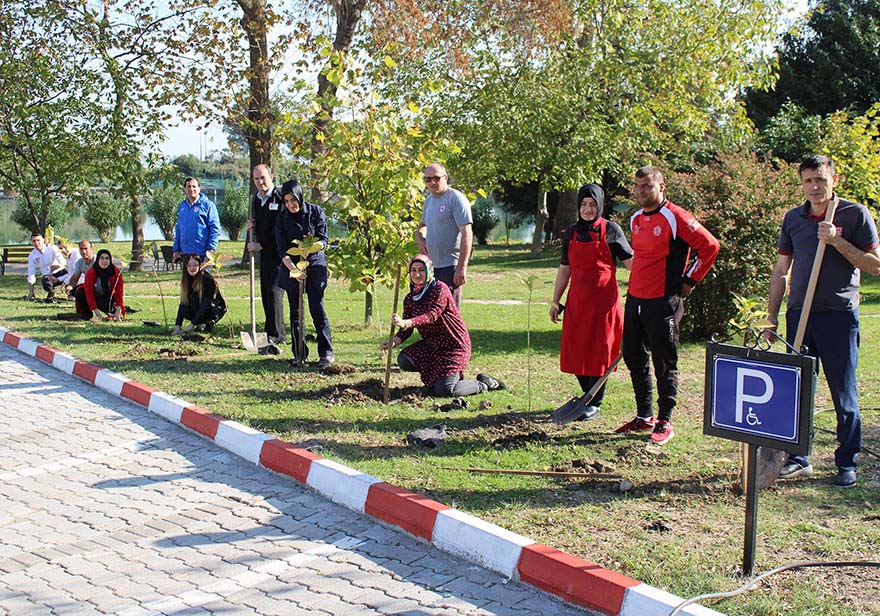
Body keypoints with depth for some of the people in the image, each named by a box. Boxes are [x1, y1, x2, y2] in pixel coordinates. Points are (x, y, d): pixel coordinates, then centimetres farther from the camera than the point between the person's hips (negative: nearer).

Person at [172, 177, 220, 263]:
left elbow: (215, 229, -9)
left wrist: (211, 249, -17)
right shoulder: (181, 207, 14)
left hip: (202, 254, -6)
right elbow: (178, 230, 19)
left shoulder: (208, 205, -4)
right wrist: (175, 249, 13)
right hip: (185, 253, 6)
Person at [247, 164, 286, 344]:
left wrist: (261, 245, -11)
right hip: (264, 252, 8)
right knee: (266, 293, 9)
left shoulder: (280, 198, -11)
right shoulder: (255, 199, 15)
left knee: (274, 292, -9)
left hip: (278, 252, -8)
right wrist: (251, 226, 3)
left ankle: (276, 334, -3)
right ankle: (271, 332, 16)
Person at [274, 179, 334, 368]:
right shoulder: (282, 219, -1)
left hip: (315, 263, -2)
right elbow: (282, 249, -6)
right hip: (291, 267, 2)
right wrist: (292, 267, -23)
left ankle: (326, 352, -5)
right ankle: (299, 353, 12)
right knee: (295, 312, 4)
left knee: (317, 309, -9)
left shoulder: (316, 212, -4)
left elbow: (323, 239, -6)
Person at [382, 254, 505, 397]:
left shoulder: (440, 289, -16)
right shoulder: (410, 298, 5)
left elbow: (432, 315, -32)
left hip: (454, 346, -7)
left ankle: (484, 383, 6)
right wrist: (395, 341, -23)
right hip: (431, 345, 7)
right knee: (403, 361, -15)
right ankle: (435, 375, 12)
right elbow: (407, 329, 0)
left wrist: (405, 323, -48)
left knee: (444, 390, -20)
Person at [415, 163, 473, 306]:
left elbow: (467, 233, -17)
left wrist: (462, 266, -23)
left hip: (450, 267, -8)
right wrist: (419, 239, 6)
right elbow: (422, 225, 31)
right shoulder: (429, 199, 15)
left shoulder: (456, 199, -10)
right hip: (431, 266, 8)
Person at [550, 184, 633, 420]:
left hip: (604, 298, -4)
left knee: (599, 349, 0)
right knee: (575, 351, 5)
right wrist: (555, 302, 15)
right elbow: (564, 270, 16)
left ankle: (595, 404, 11)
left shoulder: (611, 230, -1)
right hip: (577, 299, 4)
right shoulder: (571, 233, 10)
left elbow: (632, 262, -1)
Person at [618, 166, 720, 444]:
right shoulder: (635, 220, 12)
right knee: (634, 359, 13)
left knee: (664, 364, 1)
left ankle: (665, 422, 11)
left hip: (663, 303, -8)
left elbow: (710, 246, -10)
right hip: (634, 300, 8)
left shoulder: (675, 217, -11)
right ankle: (644, 416, 25)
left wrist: (689, 281, -6)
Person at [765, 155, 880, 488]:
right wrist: (771, 316, 10)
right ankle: (798, 459, 19)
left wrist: (837, 241, -15)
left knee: (844, 394, 2)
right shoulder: (793, 218, 10)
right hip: (799, 313, 4)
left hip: (839, 314, -4)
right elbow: (781, 270, 15)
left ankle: (847, 464, 13)